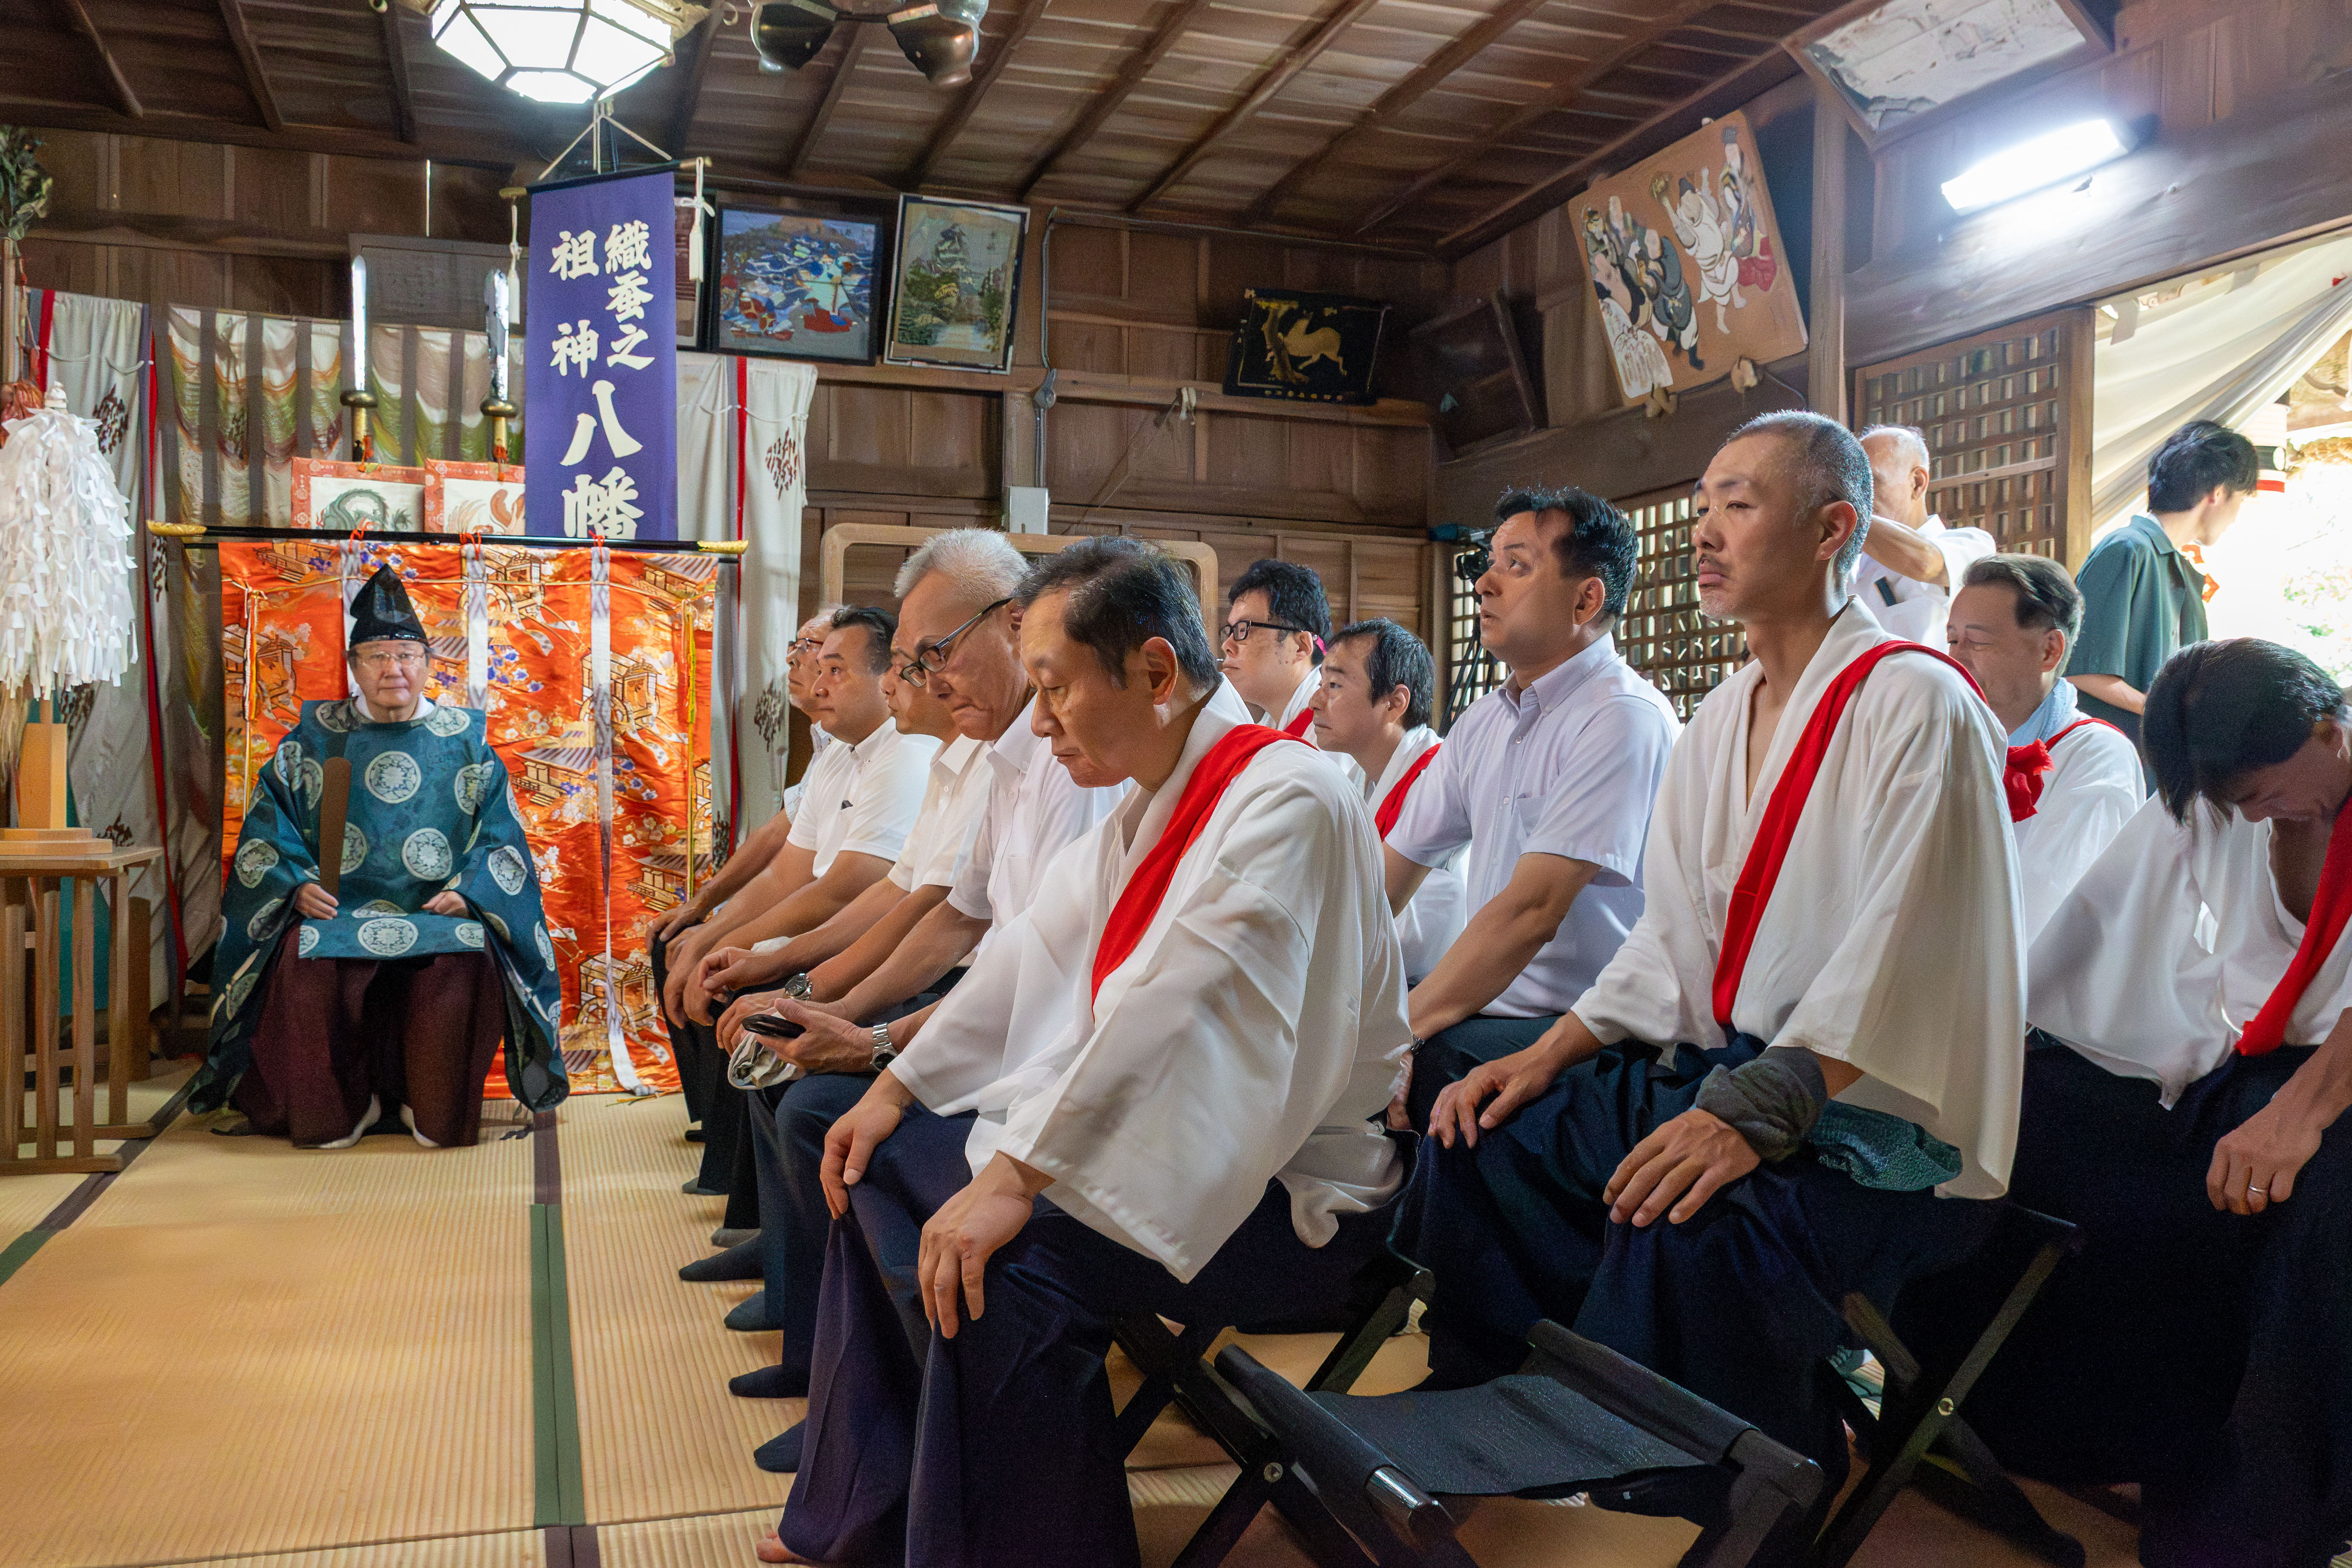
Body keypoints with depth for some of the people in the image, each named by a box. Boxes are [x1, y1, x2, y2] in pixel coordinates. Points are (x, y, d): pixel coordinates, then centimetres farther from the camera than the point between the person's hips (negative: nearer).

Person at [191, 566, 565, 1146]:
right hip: (335, 909, 1)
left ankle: (438, 1113, -12)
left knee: (463, 959, -34)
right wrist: (296, 885, -9)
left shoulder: (464, 742, 11)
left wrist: (467, 891, -9)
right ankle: (336, 1110, -9)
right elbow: (266, 832, 10)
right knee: (307, 962, -32)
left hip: (439, 912, -1)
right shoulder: (312, 739, 13)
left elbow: (503, 839, 9)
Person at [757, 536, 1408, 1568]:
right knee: (889, 1166, 10)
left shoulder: (1285, 799, -21)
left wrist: (1017, 1177, -32)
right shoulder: (1153, 801, 9)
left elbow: (1172, 1012, -30)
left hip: (1281, 1197, -10)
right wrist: (895, 1089, 11)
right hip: (1153, 1141, 10)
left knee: (1010, 1266, -31)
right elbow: (1030, 956, 13)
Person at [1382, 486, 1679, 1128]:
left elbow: (1531, 911, -23)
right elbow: (1387, 876, 13)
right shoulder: (1483, 722, 13)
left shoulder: (1626, 719, -14)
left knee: (1433, 1057, -34)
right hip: (1493, 1007, 8)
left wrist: (1398, 1033, -25)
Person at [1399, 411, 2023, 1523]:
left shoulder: (1915, 705, -12)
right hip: (1724, 1072, 8)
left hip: (1879, 1120, -8)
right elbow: (1672, 939, 15)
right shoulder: (1722, 720, 14)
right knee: (1486, 1135, -3)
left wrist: (1755, 1113, -31)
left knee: (1688, 1220, -34)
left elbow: (1894, 961, -22)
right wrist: (1551, 1051, 2)